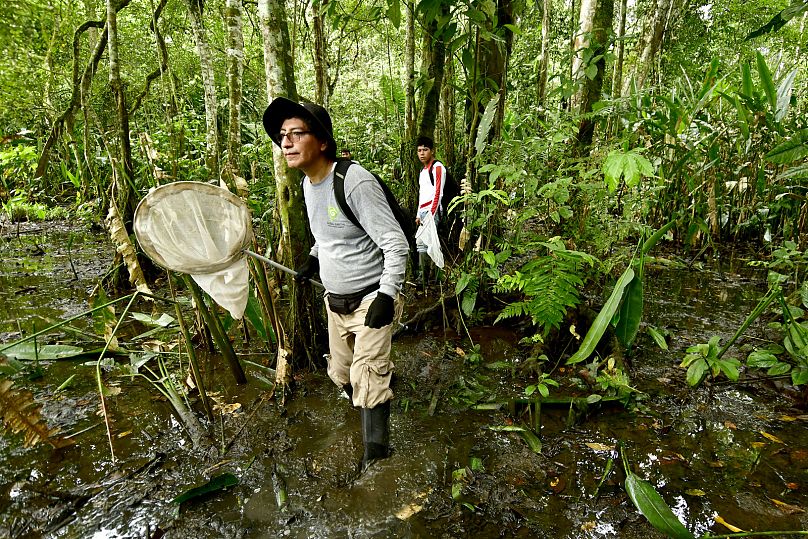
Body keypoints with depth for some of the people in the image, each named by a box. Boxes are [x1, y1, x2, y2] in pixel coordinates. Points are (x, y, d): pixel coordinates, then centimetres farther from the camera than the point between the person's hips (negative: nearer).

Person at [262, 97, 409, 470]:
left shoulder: (355, 181, -24)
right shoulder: (308, 182, 3)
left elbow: (395, 243, -23)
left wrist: (386, 295, -27)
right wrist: (314, 257, 11)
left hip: (370, 300, -8)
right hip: (335, 300, 9)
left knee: (367, 380, -8)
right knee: (342, 373, 20)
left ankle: (376, 453, 14)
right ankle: (370, 423, 46)